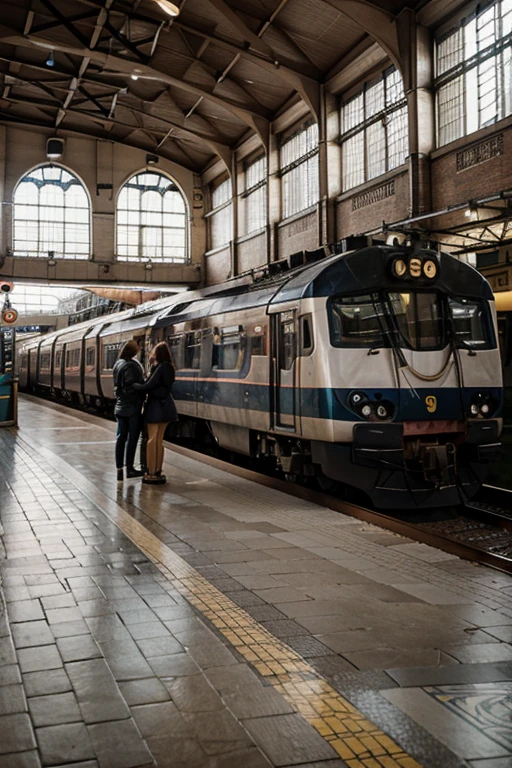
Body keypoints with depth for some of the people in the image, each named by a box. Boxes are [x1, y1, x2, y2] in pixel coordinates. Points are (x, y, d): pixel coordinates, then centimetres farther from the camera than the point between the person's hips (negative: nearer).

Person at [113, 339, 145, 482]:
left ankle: (119, 470, 9)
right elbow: (133, 386, -21)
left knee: (121, 437, 8)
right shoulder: (131, 365, -19)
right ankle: (129, 468, 6)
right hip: (132, 406, -8)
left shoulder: (118, 363, 9)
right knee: (132, 437, 1)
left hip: (121, 406, 8)